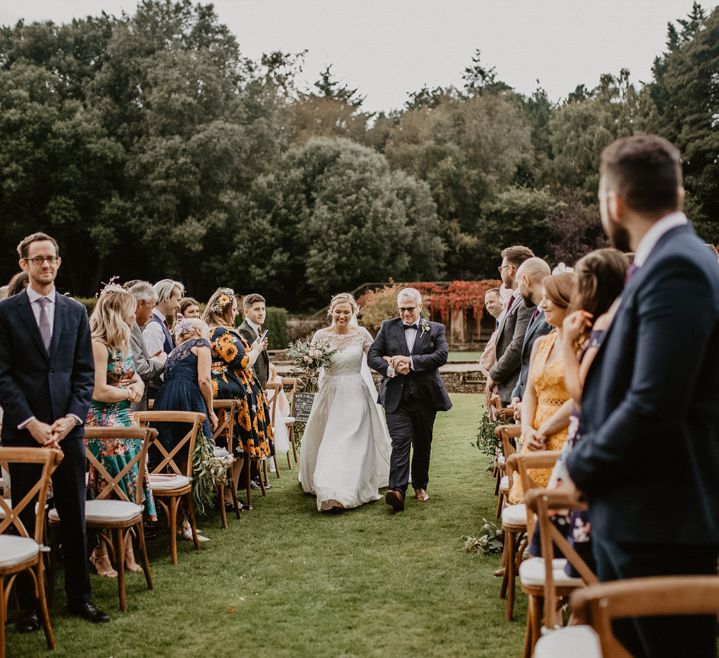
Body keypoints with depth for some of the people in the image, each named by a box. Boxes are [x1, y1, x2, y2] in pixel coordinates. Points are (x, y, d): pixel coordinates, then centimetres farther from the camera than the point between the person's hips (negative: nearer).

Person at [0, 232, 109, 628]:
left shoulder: (76, 312, 9)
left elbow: (85, 372, 7)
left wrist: (71, 417, -7)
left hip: (68, 428, 2)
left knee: (74, 516, 7)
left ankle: (79, 596, 19)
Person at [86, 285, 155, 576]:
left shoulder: (122, 343, 12)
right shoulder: (98, 344, -16)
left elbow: (137, 379, 21)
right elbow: (100, 392, -19)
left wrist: (137, 386, -1)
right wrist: (129, 393, -4)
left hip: (125, 421, 8)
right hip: (105, 425, -8)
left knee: (130, 486, 8)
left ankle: (127, 550, 17)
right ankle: (101, 554, 10)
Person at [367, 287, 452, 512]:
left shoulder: (435, 329, 6)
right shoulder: (387, 327, 8)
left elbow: (442, 355, -10)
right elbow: (372, 356, 2)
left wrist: (410, 361, -15)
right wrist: (391, 369, -16)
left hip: (425, 396, 1)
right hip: (396, 397, -1)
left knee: (423, 443, 12)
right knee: (400, 442, -13)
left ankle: (420, 485, 28)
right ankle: (397, 490, -21)